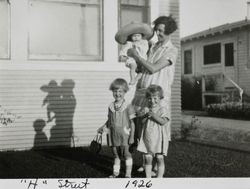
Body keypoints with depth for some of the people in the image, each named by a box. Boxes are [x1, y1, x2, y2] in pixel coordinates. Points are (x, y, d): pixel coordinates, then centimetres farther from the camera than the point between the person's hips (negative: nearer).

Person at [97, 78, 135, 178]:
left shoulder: (128, 107, -9)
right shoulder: (111, 106, 5)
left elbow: (132, 122, -8)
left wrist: (131, 136, -11)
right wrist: (103, 127, 5)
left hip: (124, 134, -4)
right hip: (113, 134, 5)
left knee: (126, 154, 0)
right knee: (116, 155, 15)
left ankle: (128, 174, 13)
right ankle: (115, 172, 27)